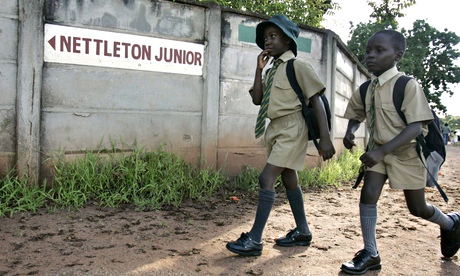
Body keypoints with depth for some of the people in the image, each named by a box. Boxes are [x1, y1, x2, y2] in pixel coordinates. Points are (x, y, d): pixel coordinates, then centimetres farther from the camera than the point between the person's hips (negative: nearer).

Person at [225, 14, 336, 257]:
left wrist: (325, 138, -20)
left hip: (292, 129, -9)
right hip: (276, 128, 9)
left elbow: (316, 101, -13)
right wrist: (259, 68, 1)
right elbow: (257, 99, 8)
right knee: (289, 179, 15)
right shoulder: (272, 70, 14)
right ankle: (302, 232, 29)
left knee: (266, 177, -15)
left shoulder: (298, 66, -8)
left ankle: (255, 240, -9)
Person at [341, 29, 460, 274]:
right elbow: (357, 115, 16)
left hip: (407, 153, -5)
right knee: (367, 194, -9)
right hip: (378, 151, 5)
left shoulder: (408, 85, -20)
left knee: (417, 208, 9)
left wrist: (382, 151, -34)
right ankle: (371, 254, 4)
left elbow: (415, 127, -26)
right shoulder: (365, 89, -3)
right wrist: (350, 132, -7)